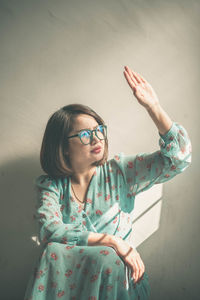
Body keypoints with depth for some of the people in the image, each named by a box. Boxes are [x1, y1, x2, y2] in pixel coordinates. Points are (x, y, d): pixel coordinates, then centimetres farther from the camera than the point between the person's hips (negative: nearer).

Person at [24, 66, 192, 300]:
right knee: (54, 252, -32)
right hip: (69, 272, 0)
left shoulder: (119, 172, 0)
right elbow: (50, 232, -17)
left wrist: (153, 106, -17)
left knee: (107, 261, -34)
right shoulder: (50, 185, 1)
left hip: (116, 273, 0)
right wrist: (112, 241, -25)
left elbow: (177, 157, -6)